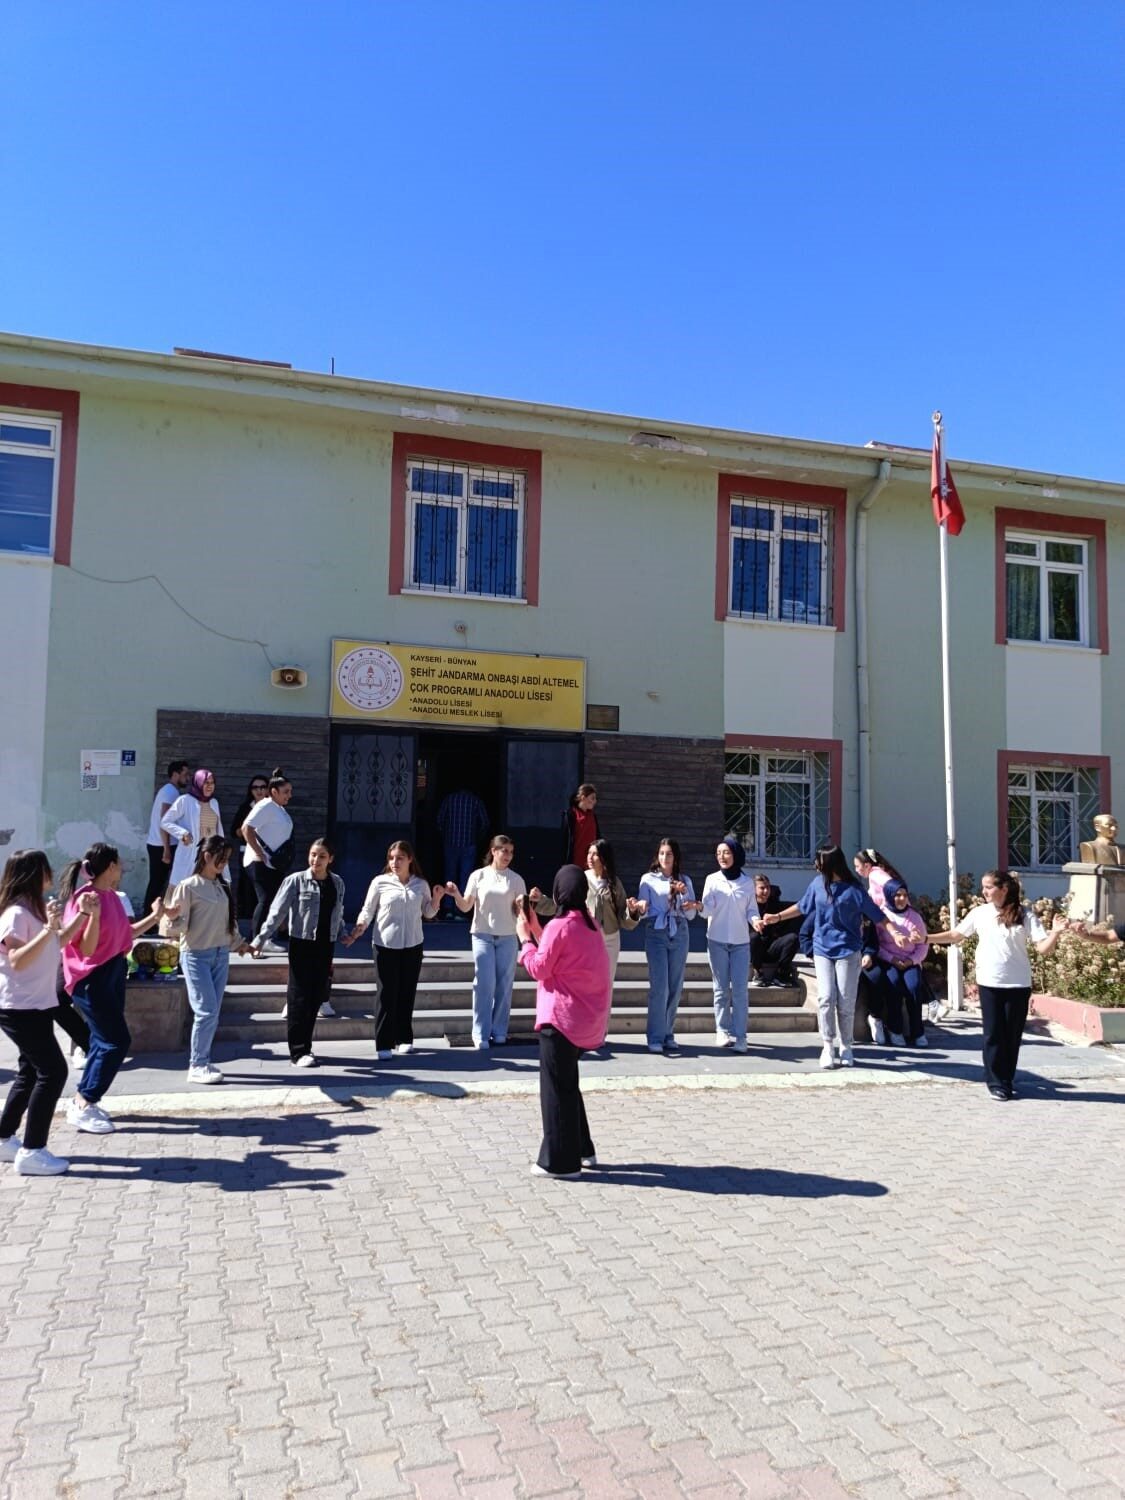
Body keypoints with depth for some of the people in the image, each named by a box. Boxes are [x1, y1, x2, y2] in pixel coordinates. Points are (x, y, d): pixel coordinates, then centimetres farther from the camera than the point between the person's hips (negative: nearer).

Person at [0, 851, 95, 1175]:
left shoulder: (35, 909, 11)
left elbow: (58, 942, 23)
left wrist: (82, 913, 14)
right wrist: (48, 929, -32)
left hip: (36, 1005, 10)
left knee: (32, 1072, 15)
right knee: (53, 1071, -12)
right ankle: (31, 1152, -6)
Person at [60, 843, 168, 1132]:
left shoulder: (111, 896, 8)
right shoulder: (85, 898, -19)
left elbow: (124, 934, 19)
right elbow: (87, 948, -21)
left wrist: (155, 917, 21)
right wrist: (93, 915, -34)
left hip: (113, 972, 9)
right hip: (92, 978, -9)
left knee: (105, 1040, 13)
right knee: (116, 1041, -8)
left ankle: (86, 1100, 24)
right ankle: (82, 1106, 3)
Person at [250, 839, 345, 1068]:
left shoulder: (337, 883, 7)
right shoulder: (295, 881, -6)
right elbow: (277, 912, -8)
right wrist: (260, 940, -13)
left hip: (325, 946, 4)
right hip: (302, 944, -4)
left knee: (316, 997, 8)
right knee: (300, 997, 0)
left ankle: (305, 1045, 22)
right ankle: (298, 1051, 7)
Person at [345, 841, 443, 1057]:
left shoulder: (421, 884, 4)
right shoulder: (380, 882, -4)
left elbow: (428, 913, 13)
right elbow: (367, 910, -1)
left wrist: (436, 898, -6)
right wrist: (357, 930, -16)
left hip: (413, 946, 3)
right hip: (386, 946, -3)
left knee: (407, 994, 9)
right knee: (387, 994, -3)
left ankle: (404, 1039, 21)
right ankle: (383, 1044, 3)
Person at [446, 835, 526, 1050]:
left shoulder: (516, 879, 4)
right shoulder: (478, 876, 0)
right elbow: (465, 907, 0)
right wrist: (456, 895, -19)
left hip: (508, 938, 2)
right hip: (483, 936, -2)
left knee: (504, 986, 4)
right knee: (484, 985, -6)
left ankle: (499, 1033, 14)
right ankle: (481, 1035, 1)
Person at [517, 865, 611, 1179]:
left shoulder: (559, 926, -17)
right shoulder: (590, 924, 8)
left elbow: (539, 968, -12)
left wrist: (525, 936, -1)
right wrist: (536, 929, 13)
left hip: (562, 1018, -9)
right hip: (586, 1017, 9)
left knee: (557, 1088, 2)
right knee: (568, 1083, 22)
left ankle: (560, 1162, 10)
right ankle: (582, 1150, 29)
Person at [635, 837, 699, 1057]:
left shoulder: (685, 880, 14)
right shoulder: (648, 879, 6)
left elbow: (690, 916, 12)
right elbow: (644, 910, -1)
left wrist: (691, 907, -9)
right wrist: (640, 907, -23)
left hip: (679, 934, 3)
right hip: (656, 933, -3)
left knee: (675, 987, 3)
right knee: (659, 986, -10)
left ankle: (668, 1035, 13)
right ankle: (656, 1038, -6)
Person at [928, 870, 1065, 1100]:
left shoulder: (1024, 914, -5)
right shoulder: (979, 913, 1)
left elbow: (1043, 948, -8)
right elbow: (956, 935, 9)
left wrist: (1055, 933, -27)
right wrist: (926, 938, 0)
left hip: (1018, 984, -1)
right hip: (989, 983, 1)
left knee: (1012, 1035, 7)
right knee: (993, 1034, 3)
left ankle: (1007, 1081, 23)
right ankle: (996, 1083, 12)